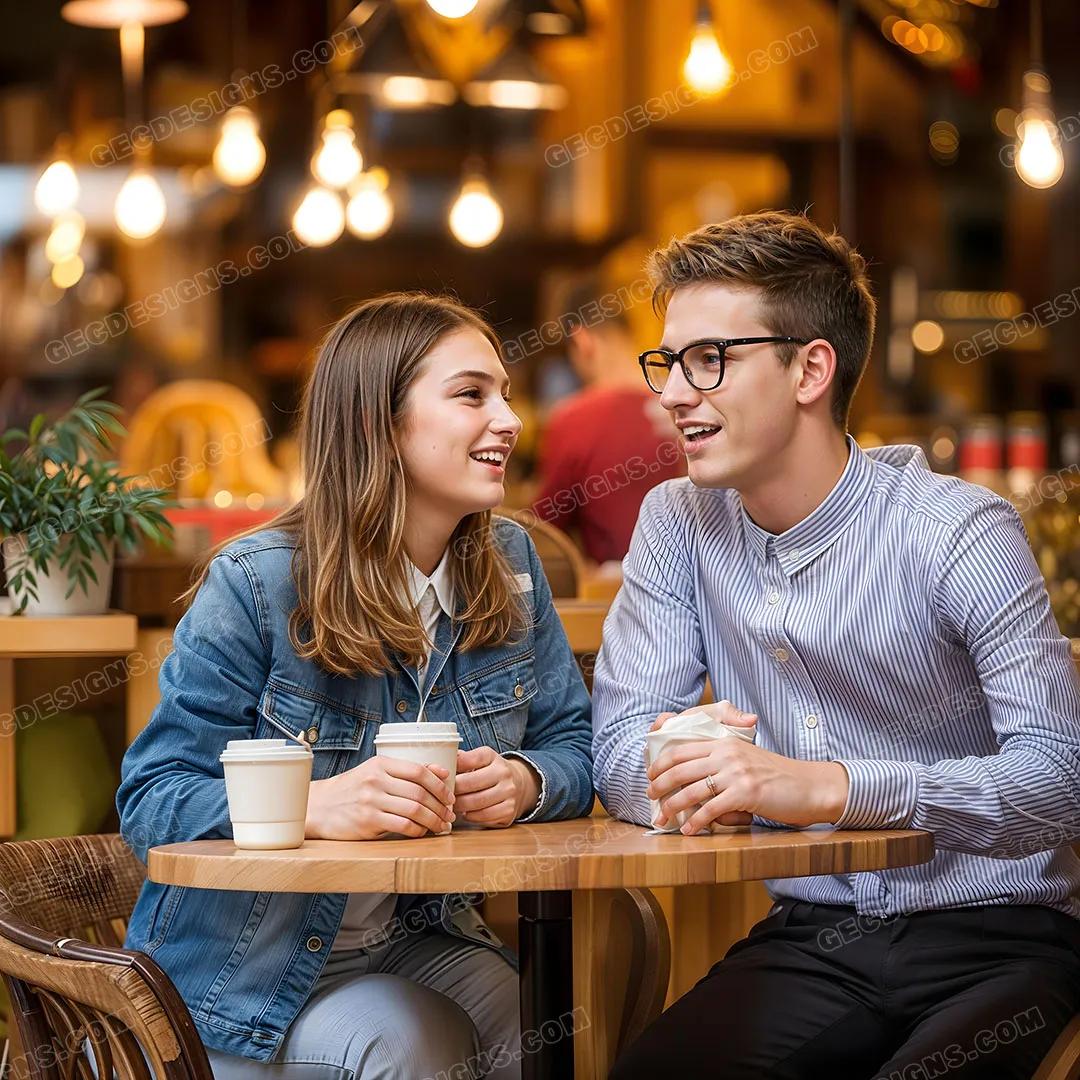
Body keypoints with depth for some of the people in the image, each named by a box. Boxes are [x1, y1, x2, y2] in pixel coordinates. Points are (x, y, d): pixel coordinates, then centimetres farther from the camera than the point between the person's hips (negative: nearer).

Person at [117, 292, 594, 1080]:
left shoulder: (509, 565, 1)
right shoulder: (255, 586, -16)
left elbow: (574, 747, 5)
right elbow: (152, 799, -17)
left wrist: (526, 782, -21)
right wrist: (311, 805, -36)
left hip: (417, 940, 5)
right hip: (249, 966, -4)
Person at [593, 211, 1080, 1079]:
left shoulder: (959, 533, -11)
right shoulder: (680, 522, 4)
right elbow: (619, 750, 3)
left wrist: (823, 785, -30)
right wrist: (692, 771, -21)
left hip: (994, 939, -3)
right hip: (811, 935, 3)